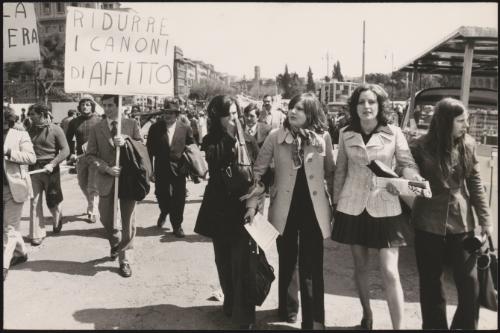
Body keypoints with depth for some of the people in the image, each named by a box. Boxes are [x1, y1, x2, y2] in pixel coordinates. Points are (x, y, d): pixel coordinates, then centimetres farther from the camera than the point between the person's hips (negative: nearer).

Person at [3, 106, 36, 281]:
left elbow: (31, 157, -14)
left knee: (10, 227, -1)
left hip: (14, 187, -5)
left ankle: (5, 264, 5)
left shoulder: (19, 134, -5)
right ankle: (21, 252, 37)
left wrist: (8, 152, -23)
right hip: (4, 187, 5)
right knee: (10, 225, 17)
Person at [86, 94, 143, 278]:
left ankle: (125, 260, 15)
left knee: (128, 222, 2)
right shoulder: (96, 128, 5)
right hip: (106, 179, 1)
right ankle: (116, 242, 42)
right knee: (106, 219, 10)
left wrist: (126, 142, -18)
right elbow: (91, 154, 2)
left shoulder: (132, 125, 3)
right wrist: (106, 168, -14)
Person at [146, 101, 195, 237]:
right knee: (162, 195, 12)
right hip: (161, 169, 1)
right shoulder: (155, 128, -1)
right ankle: (164, 213, 45)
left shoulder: (186, 128, -1)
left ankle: (177, 225, 20)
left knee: (179, 198, 3)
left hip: (179, 169, -1)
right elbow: (149, 150, 0)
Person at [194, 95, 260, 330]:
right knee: (224, 261, 13)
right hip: (220, 210, 1)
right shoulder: (211, 141, 0)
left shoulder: (249, 141, 2)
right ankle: (230, 303, 33)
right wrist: (230, 138, -18)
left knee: (241, 262, -5)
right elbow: (214, 163, -18)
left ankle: (244, 315, 8)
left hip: (244, 209, -1)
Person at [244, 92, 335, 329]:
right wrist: (252, 203, -7)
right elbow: (258, 171, -1)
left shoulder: (323, 137, -2)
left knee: (312, 267, 3)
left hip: (314, 209, 0)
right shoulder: (276, 136, -4)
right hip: (285, 209, 1)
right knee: (287, 262, 16)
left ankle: (313, 321, 17)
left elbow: (331, 173, 7)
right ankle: (287, 306, 38)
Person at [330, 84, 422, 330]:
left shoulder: (394, 133, -3)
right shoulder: (346, 134, 2)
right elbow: (340, 171, 9)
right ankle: (366, 315, 33)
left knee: (390, 273, -3)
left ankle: (398, 327, 9)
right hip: (352, 207, 2)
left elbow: (407, 163, -3)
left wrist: (415, 179, -24)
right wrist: (336, 201, 10)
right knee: (360, 266, 13)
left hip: (384, 207, -2)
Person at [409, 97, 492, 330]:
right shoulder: (421, 146, -9)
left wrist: (485, 220, 6)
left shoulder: (468, 144, 0)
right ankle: (435, 326, 28)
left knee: (469, 281, 6)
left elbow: (476, 184, 5)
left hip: (462, 223, 2)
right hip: (428, 225, -2)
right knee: (431, 283, 10)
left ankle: (466, 326, 29)